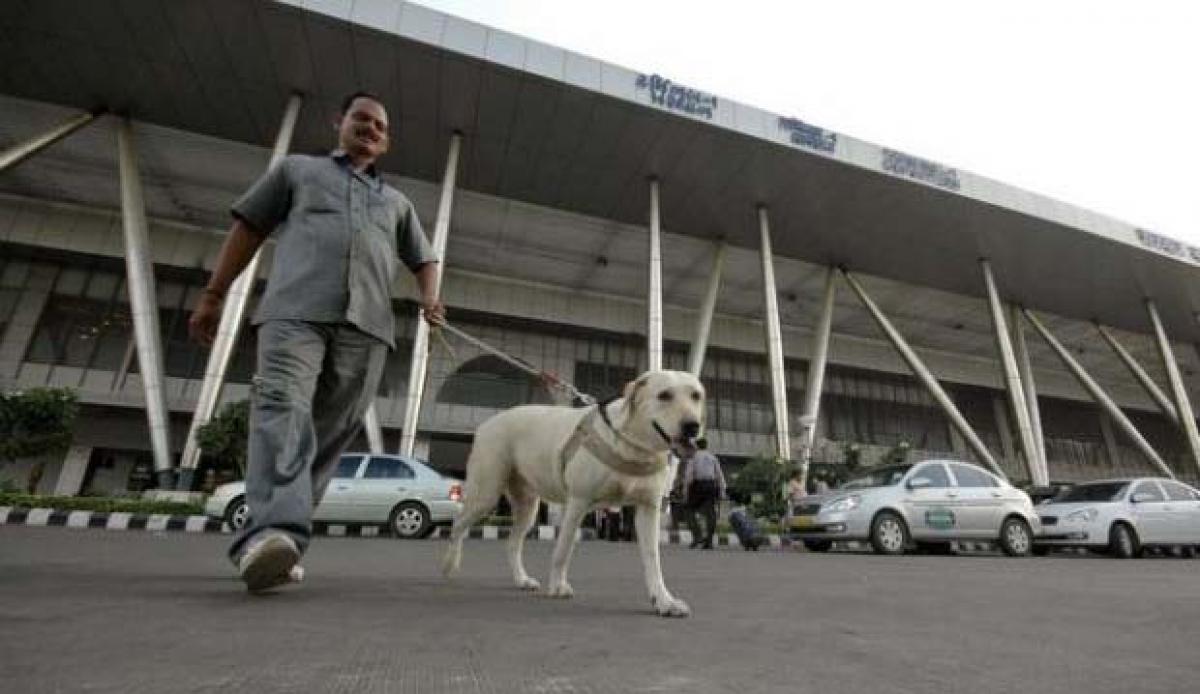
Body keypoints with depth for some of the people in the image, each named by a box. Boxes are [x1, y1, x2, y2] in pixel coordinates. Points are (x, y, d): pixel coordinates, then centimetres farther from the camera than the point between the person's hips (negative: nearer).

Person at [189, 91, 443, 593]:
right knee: (284, 410, -24)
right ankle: (271, 532, -37)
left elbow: (423, 259, 29)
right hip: (296, 310, -2)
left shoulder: (396, 202, 32)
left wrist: (430, 298, 5)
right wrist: (213, 295, 13)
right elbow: (248, 228, 21)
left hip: (366, 324, 3)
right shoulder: (298, 169, 26)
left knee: (332, 432, -6)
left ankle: (265, 536, 0)